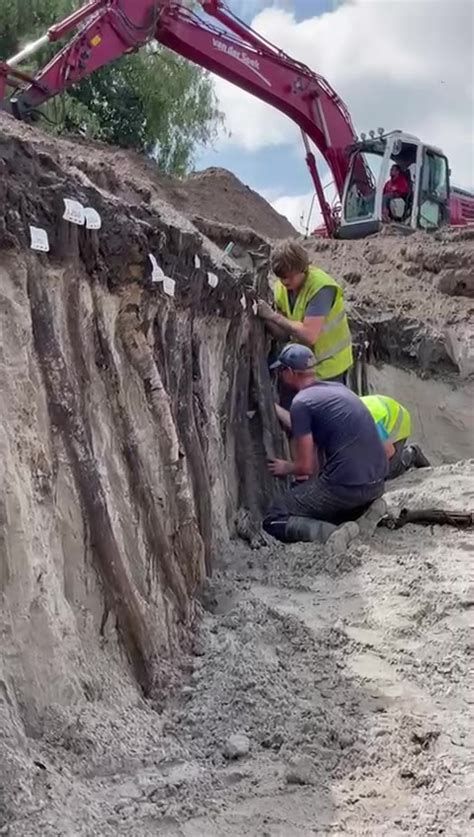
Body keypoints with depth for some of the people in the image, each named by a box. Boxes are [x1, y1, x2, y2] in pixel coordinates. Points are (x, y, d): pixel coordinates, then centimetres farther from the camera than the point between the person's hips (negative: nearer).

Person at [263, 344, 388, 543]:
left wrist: (286, 468, 13)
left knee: (273, 521, 4)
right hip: (377, 483, 8)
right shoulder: (338, 388, 14)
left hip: (347, 487, -8)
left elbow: (306, 467, -7)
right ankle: (366, 511, 9)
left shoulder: (301, 402, -9)